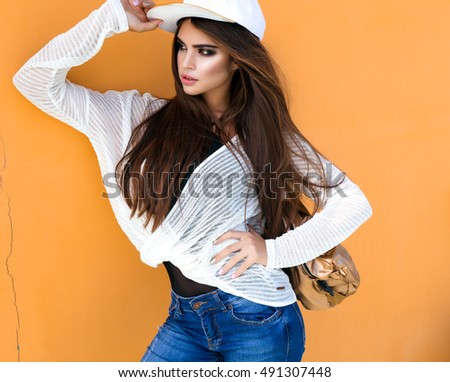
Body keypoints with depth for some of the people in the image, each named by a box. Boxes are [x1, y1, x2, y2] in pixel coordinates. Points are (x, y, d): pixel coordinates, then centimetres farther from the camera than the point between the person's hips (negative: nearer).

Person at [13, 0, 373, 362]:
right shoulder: (144, 117, 2)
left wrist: (273, 251, -12)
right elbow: (35, 81, -3)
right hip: (184, 318, 2)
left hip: (258, 319, -2)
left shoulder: (267, 133, -2)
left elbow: (354, 203, -1)